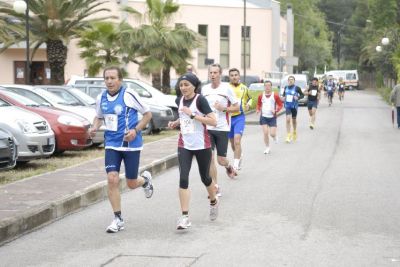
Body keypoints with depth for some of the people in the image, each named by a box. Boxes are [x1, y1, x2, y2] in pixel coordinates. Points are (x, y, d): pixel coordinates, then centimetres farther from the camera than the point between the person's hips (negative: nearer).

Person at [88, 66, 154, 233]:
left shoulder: (129, 95, -13)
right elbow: (99, 117, 20)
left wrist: (136, 130, -17)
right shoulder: (101, 98, 2)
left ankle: (145, 179, 43)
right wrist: (94, 127, -2)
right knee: (112, 180, -10)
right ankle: (118, 219, 2)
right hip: (112, 144, 4)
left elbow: (147, 114, -4)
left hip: (131, 145, -3)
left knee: (131, 184, 5)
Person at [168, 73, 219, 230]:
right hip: (184, 145, 4)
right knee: (183, 178, -11)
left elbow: (213, 122, -21)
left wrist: (192, 115, -25)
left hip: (202, 145, -4)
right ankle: (185, 217, -12)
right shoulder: (179, 101, 5)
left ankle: (213, 202, 44)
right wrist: (175, 123, 5)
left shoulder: (200, 100, -13)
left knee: (205, 177, 13)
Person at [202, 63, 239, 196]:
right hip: (208, 128, 3)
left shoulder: (226, 88, -6)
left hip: (222, 129, -3)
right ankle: (215, 187, 6)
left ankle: (228, 166, 38)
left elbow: (236, 107, -2)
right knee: (209, 158, -5)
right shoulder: (204, 89, 5)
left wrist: (223, 108, -17)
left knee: (221, 160, 0)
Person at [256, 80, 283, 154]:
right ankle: (267, 147, 14)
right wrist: (258, 110, -6)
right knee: (265, 133, -6)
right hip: (263, 117, 1)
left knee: (272, 134, -7)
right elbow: (258, 104, 14)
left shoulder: (275, 95, -6)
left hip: (272, 117, -1)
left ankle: (275, 137, 32)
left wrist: (276, 110, -15)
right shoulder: (261, 96, 0)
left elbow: (280, 104, 2)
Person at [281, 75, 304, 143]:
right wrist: (283, 97, -4)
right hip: (287, 106, 1)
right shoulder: (286, 88, 1)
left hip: (294, 106, -1)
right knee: (288, 119, -13)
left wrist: (298, 97, -20)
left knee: (294, 120, 14)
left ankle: (294, 132, 41)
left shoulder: (297, 88, -9)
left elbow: (302, 95, -1)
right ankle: (288, 135, -8)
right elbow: (284, 94, 18)